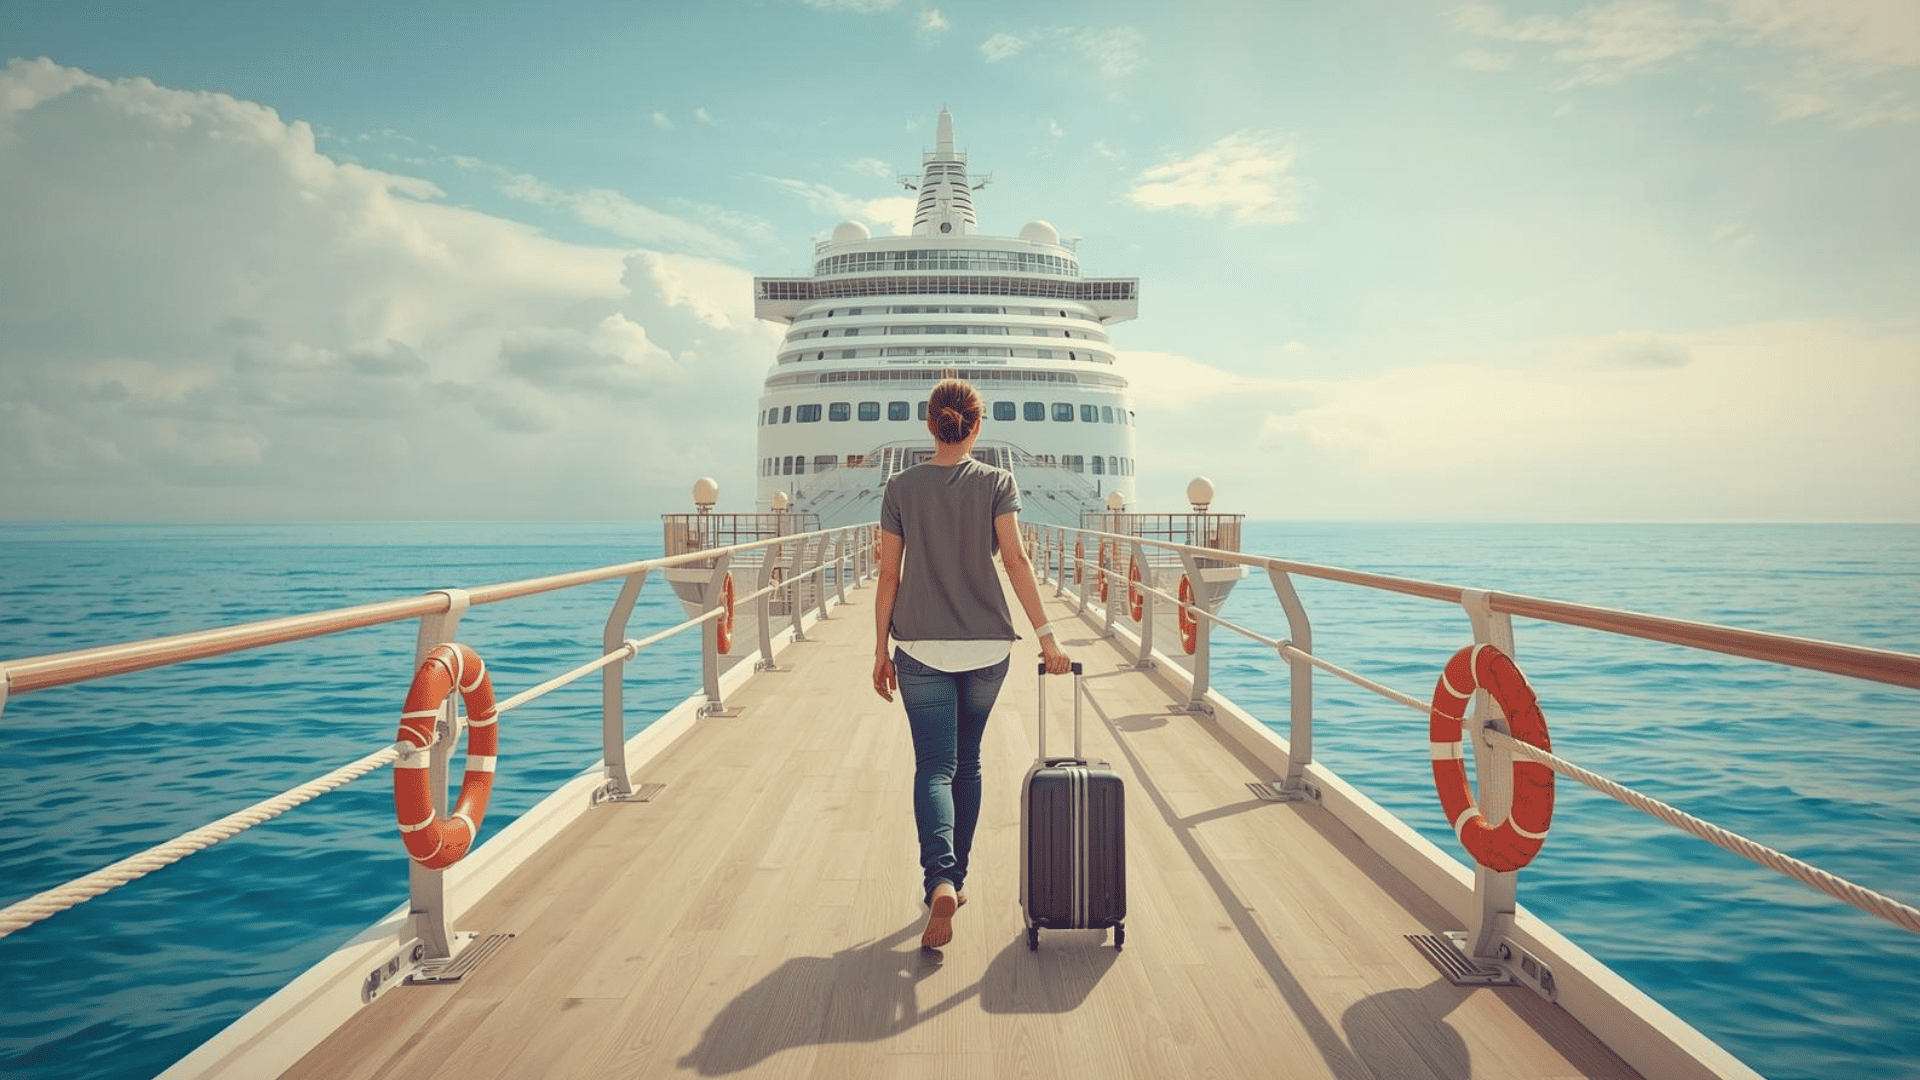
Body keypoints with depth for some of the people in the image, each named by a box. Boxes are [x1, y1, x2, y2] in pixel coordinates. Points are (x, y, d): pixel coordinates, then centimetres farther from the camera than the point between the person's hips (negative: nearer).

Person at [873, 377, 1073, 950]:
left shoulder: (901, 488, 0)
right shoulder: (997, 483, -1)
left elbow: (890, 576, -1)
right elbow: (1015, 559, -13)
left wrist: (881, 651, 6)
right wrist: (1045, 634, -14)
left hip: (921, 648, -1)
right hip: (986, 646, 1)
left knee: (934, 767, -1)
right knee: (967, 762, 17)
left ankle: (940, 880, -22)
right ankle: (955, 876, 26)